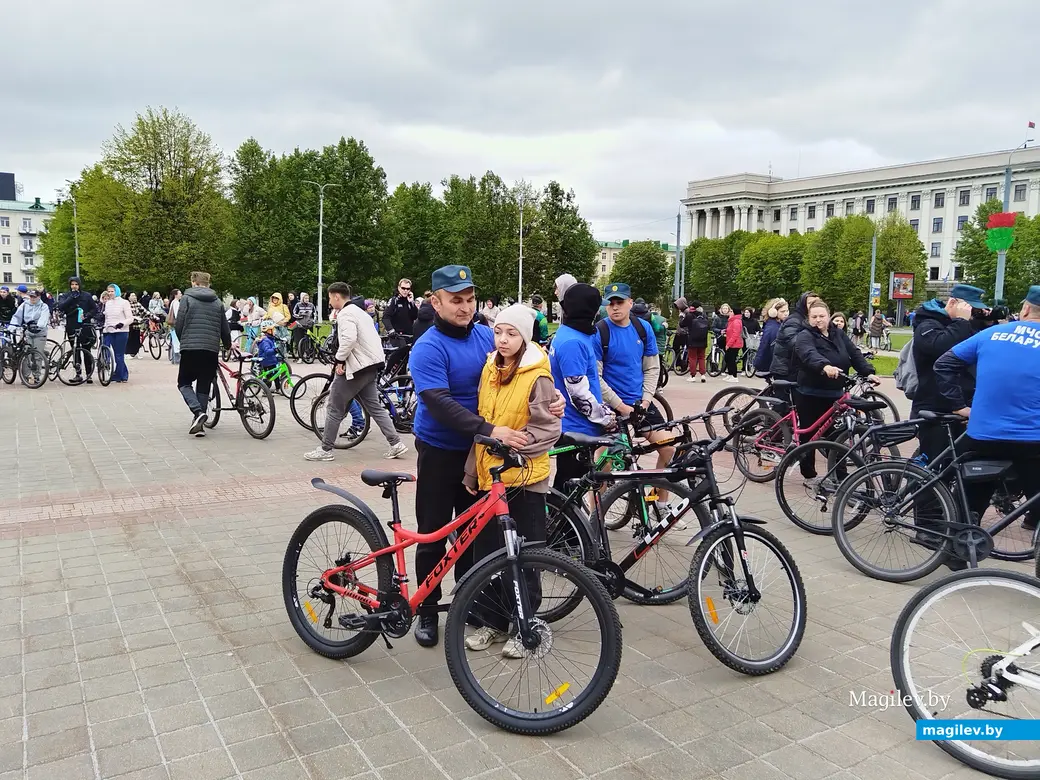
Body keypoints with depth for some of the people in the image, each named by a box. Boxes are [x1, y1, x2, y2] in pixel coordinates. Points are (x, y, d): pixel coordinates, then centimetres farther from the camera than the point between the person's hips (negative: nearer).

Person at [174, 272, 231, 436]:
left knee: (184, 383, 10)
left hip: (190, 348, -3)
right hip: (211, 350, 3)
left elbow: (178, 324, -2)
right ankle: (200, 423, 9)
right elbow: (225, 328, 15)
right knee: (204, 386, 10)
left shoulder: (187, 298, 2)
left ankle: (198, 412, -12)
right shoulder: (217, 302, 12)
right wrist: (228, 345, 33)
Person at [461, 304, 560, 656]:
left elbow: (548, 428, -12)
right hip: (489, 474, 6)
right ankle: (491, 620, 27)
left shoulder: (537, 376, -12)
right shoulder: (490, 369, 7)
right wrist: (472, 470, 14)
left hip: (523, 476, -6)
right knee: (486, 551, 12)